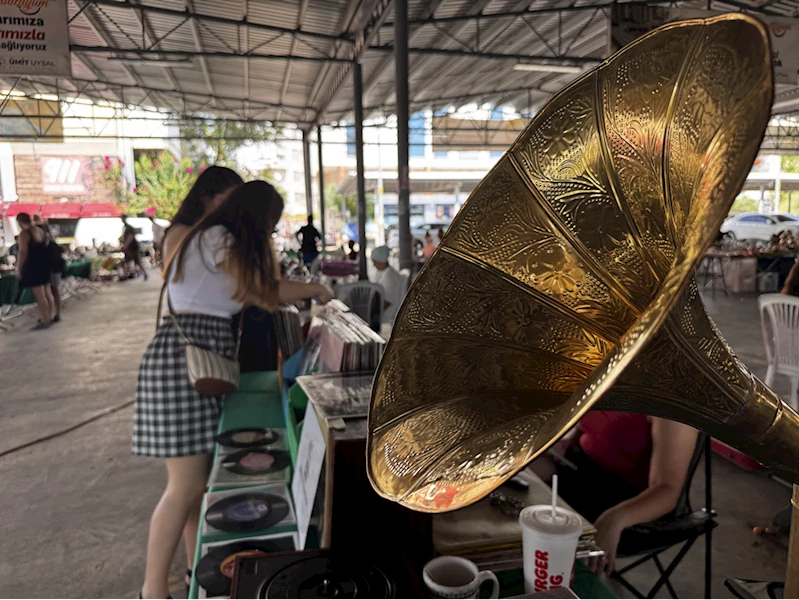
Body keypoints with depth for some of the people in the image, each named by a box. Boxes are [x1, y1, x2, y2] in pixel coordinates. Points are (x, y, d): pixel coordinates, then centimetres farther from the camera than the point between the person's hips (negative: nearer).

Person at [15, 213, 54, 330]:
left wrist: (18, 269, -13)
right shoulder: (41, 230, 10)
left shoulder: (24, 234, -14)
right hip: (45, 265, 8)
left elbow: (23, 253, -19)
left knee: (40, 296, -3)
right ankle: (49, 317, 25)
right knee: (47, 293, 15)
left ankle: (45, 321, 1)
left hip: (33, 267, -8)